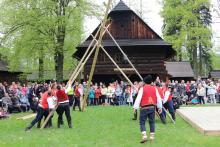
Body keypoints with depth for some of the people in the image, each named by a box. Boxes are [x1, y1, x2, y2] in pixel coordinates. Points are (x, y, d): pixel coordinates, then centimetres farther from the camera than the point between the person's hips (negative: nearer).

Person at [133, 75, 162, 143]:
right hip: (152, 107, 4)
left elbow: (138, 98, -11)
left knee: (142, 122, 2)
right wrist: (160, 107, 16)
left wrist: (135, 107, -10)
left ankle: (144, 136, -14)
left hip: (144, 108, -4)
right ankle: (152, 136, 17)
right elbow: (158, 98, 9)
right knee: (152, 122, 15)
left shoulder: (142, 89, -5)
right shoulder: (154, 88, 7)